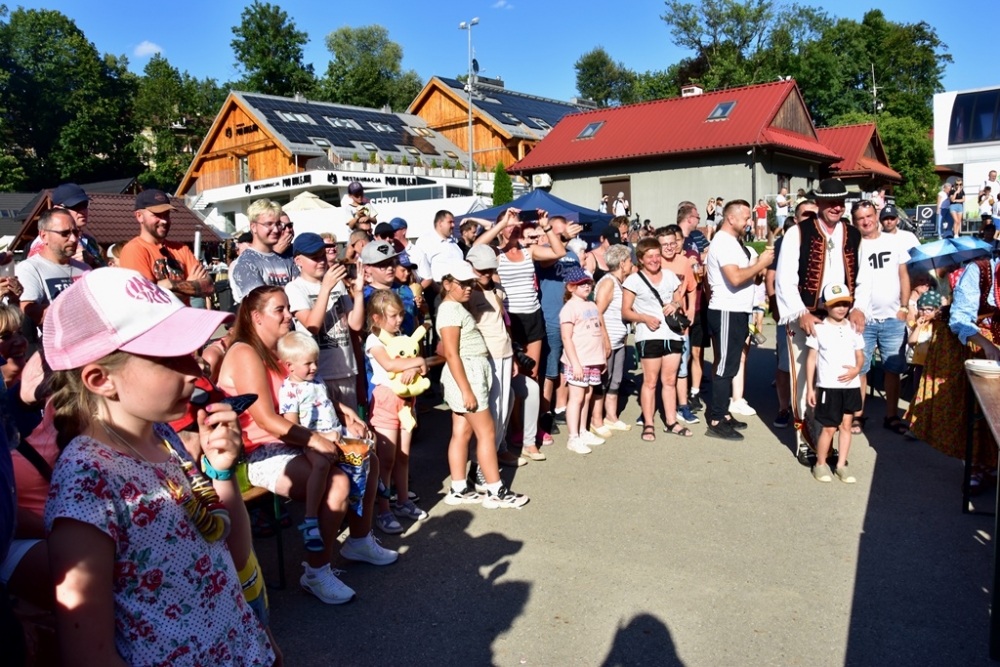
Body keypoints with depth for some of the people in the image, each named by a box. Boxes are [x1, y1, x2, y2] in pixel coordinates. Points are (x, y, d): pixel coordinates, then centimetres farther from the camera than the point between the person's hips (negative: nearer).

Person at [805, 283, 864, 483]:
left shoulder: (853, 328, 7)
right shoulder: (819, 329, -3)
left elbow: (860, 355, 12)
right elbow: (811, 358, -2)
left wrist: (856, 369, -12)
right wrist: (810, 388, -5)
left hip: (851, 385, 4)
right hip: (828, 386, -4)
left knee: (846, 425, 9)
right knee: (829, 428, -1)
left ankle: (841, 465, 19)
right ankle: (820, 465, 15)